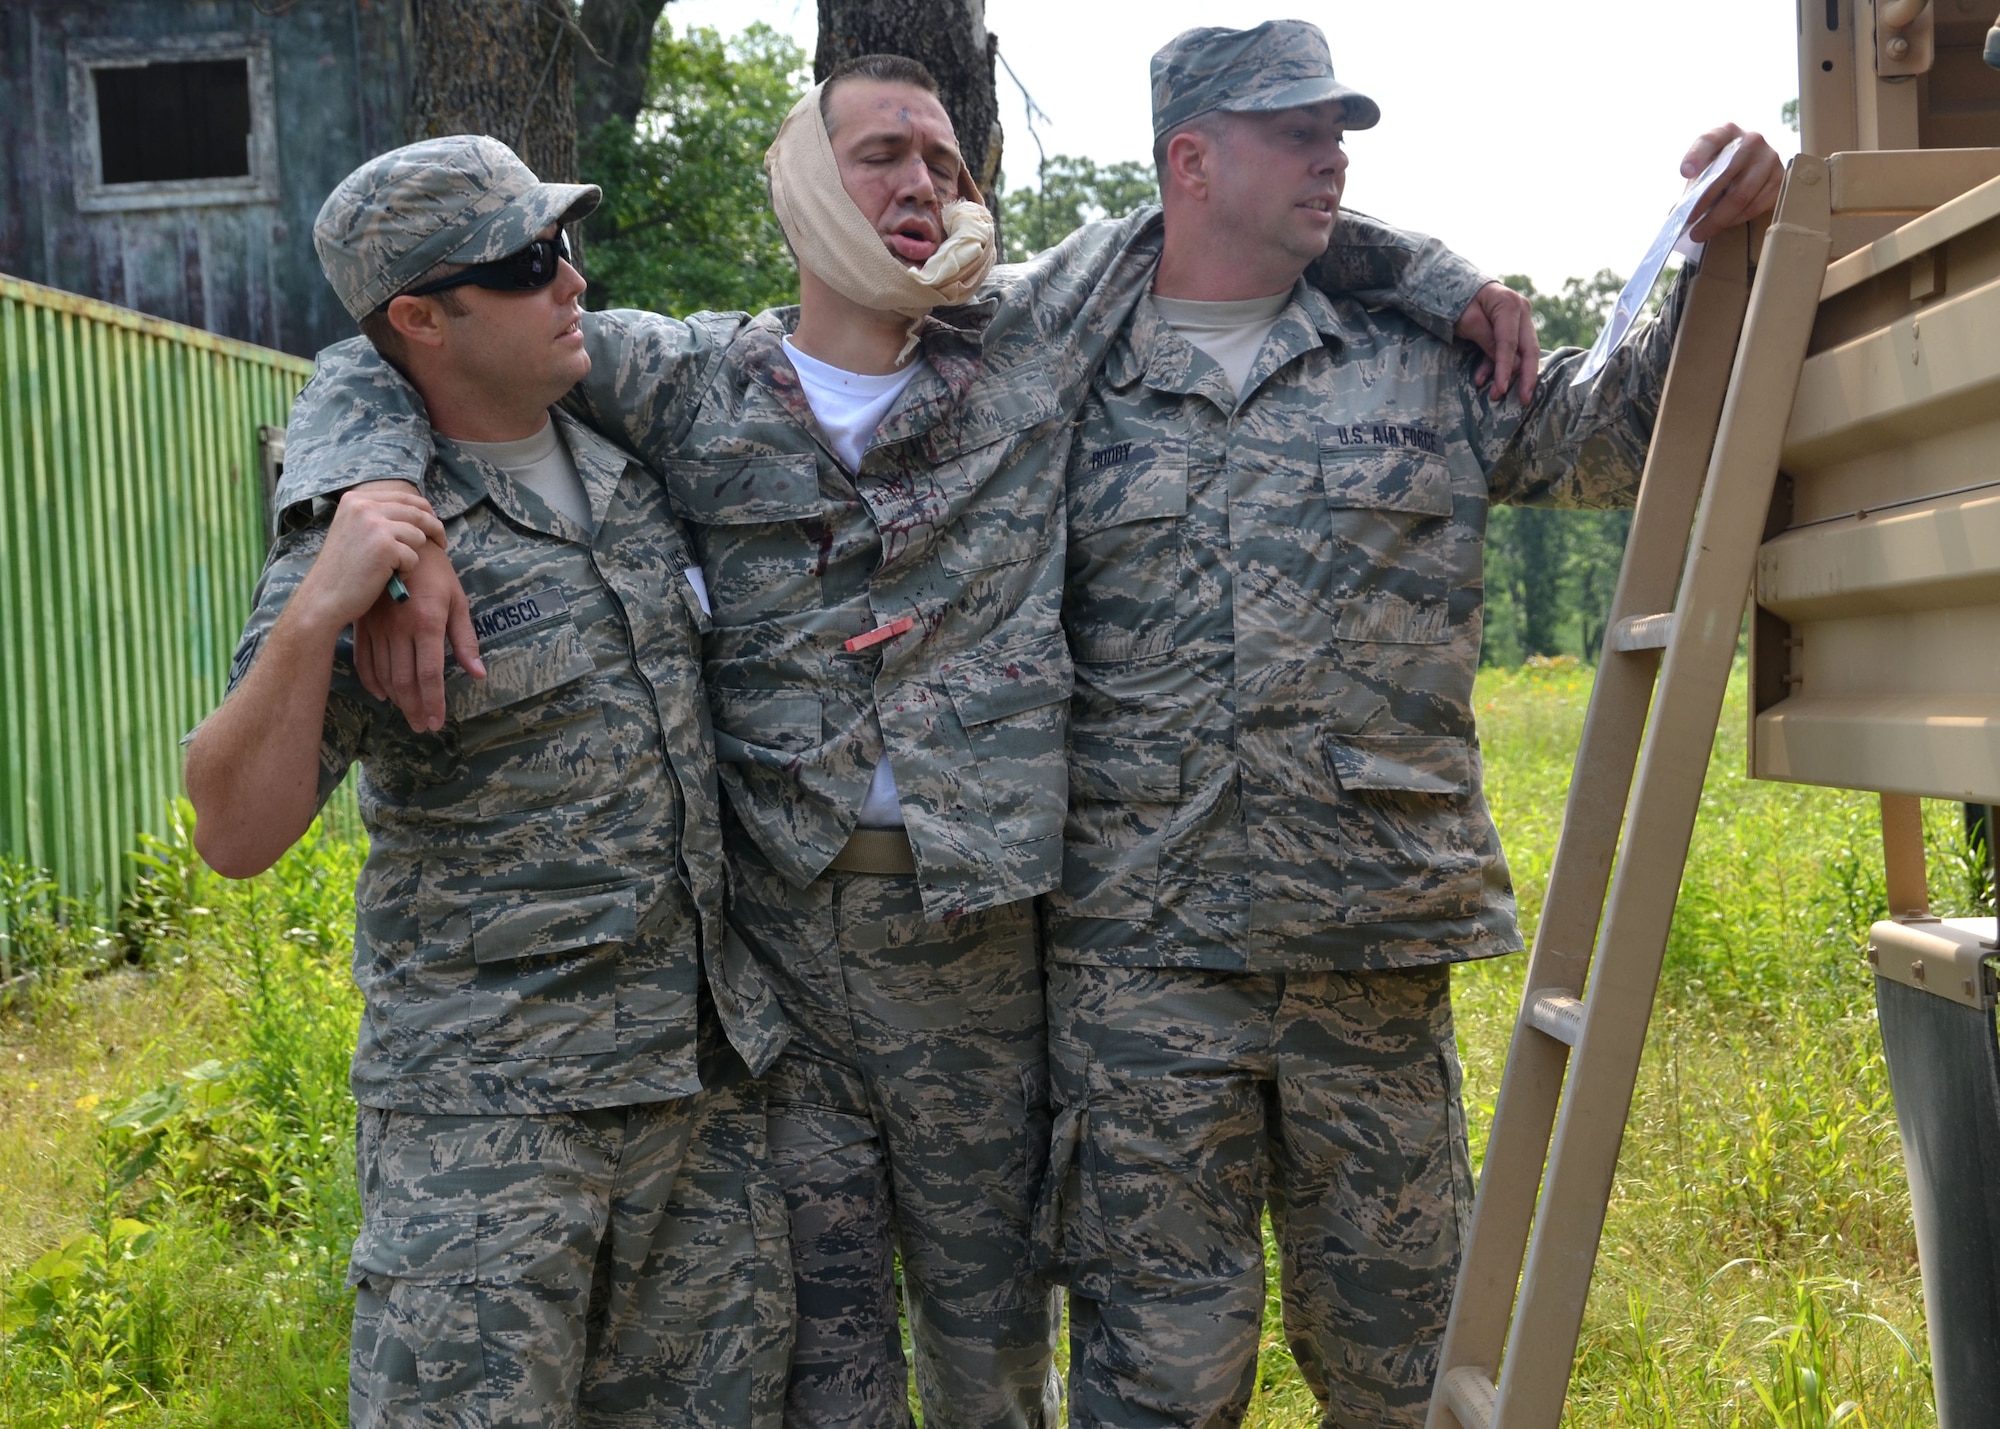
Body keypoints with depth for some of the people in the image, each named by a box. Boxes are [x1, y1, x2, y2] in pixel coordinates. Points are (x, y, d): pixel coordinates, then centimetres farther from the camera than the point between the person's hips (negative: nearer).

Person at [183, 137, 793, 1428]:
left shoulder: (641, 470, 7)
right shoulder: (364, 542, -10)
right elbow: (237, 835, -14)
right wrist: (313, 616, -27)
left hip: (712, 1077, 6)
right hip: (489, 1115, -5)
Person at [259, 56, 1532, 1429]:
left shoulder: (1029, 344, 5)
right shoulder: (688, 379, 1)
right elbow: (382, 363, -1)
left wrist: (1442, 276, 8)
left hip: (979, 938, 1)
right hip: (771, 928, -1)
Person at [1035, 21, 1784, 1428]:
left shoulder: (1430, 365, 10)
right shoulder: (1075, 391, 7)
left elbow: (1625, 429, 13)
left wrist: (1723, 248, -1)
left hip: (1378, 956, 2)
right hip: (1142, 959, -1)